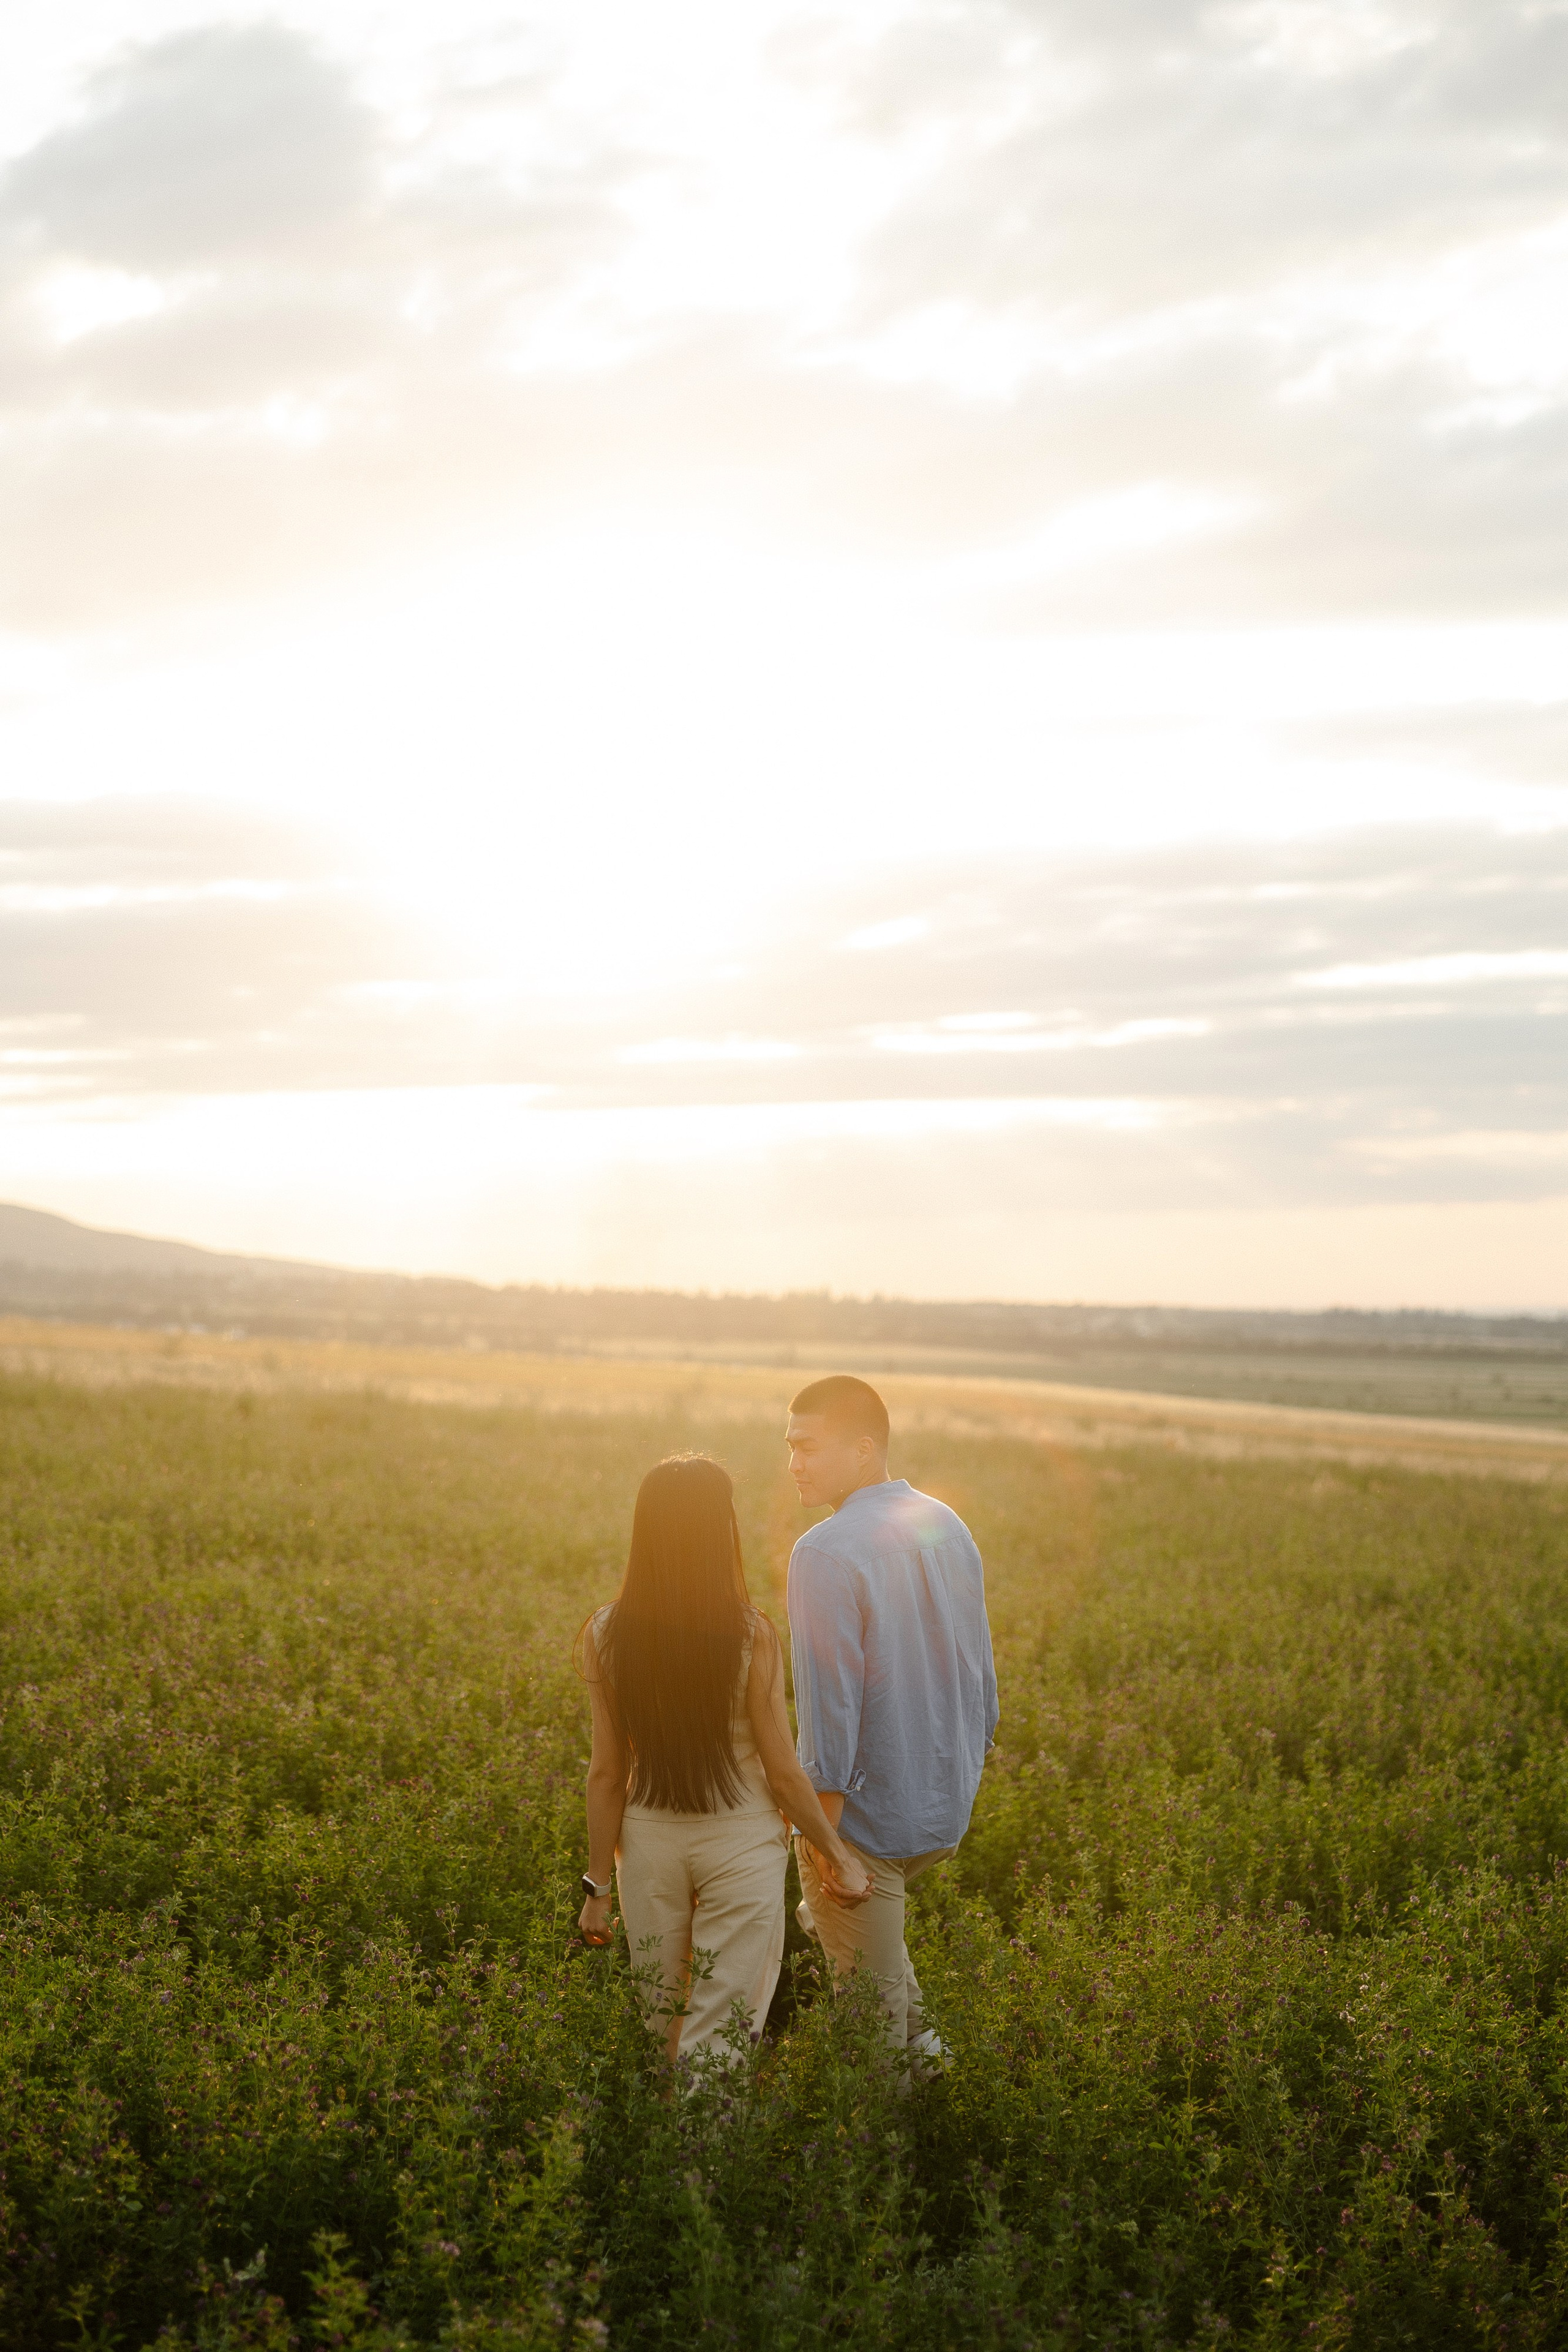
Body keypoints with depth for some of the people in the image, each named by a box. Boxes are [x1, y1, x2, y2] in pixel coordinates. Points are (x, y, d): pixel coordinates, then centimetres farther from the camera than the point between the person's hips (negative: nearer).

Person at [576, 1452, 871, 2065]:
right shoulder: (750, 1634, -14)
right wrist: (839, 1855, 4)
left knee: (658, 2024, 19)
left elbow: (606, 1773, -3)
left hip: (648, 1838, 3)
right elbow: (782, 1769, -9)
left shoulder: (606, 1635, -7)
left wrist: (598, 1884, 6)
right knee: (717, 2040, 4)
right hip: (740, 1838, -3)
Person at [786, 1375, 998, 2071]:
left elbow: (831, 1703, -22)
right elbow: (981, 1671, 11)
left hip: (867, 1818, -8)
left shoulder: (825, 1554, -21)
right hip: (947, 1809, 8)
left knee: (870, 1993, 8)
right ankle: (920, 2040, 28)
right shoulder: (950, 1528, 3)